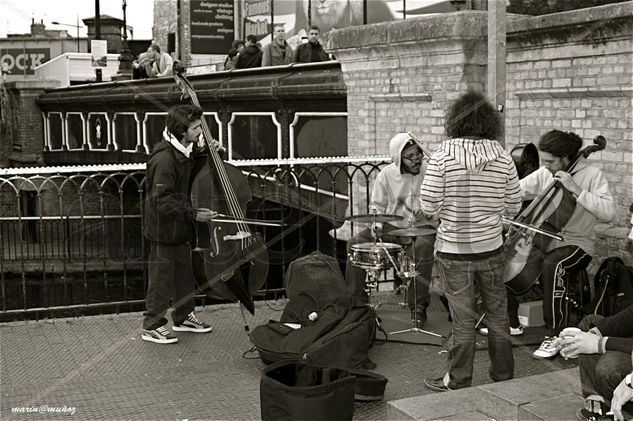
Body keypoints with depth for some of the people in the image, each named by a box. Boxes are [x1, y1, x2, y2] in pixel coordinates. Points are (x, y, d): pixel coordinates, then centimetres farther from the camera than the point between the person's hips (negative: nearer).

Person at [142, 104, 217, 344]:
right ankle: (152, 326, 15)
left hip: (179, 228, 9)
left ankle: (183, 317, 35)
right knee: (162, 278, 1)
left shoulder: (183, 153, 4)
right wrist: (193, 214, -26)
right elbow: (163, 201, -27)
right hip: (164, 228, -9)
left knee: (184, 273, 19)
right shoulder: (164, 158, -26)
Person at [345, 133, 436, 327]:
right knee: (355, 243, -15)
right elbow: (377, 205, 9)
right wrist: (377, 224, -10)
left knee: (423, 247, -36)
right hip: (392, 227, 3)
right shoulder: (386, 174, 0)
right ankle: (356, 299, -2)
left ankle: (418, 307, -24)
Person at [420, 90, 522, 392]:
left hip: (454, 251, -3)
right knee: (498, 316, 17)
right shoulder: (503, 157, -5)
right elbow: (513, 208, 2)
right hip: (491, 248, 3)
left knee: (463, 321, 7)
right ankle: (504, 378, 30)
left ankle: (458, 384, 19)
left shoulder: (443, 156, -13)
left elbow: (428, 207, -14)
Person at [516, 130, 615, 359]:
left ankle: (554, 334, -24)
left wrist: (575, 189, -26)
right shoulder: (544, 173, 4)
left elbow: (608, 213, -22)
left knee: (552, 264, -37)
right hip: (545, 238, 6)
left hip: (576, 243, -6)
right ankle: (510, 320, 8)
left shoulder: (592, 174, -10)